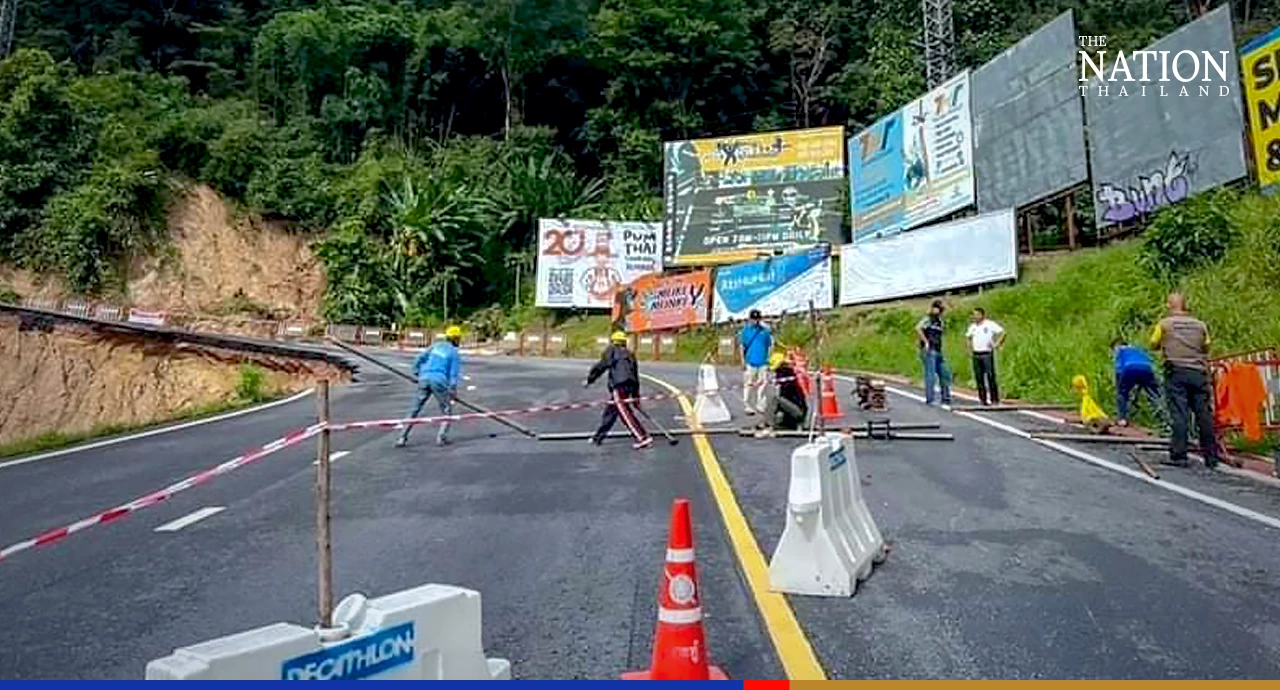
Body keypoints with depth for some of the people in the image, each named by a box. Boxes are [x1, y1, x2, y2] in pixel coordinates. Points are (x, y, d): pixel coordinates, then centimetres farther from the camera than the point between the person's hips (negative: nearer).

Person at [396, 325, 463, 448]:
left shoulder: (436, 346, 15)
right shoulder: (454, 353, 2)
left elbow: (420, 358, 9)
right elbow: (454, 373, -5)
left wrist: (417, 373, 16)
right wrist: (453, 389, -5)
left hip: (424, 379, 4)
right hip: (439, 382, -4)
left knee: (415, 409, 12)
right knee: (447, 410, 14)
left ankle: (402, 438, 9)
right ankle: (441, 437, 2)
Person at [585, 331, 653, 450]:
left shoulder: (612, 350, 10)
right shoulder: (630, 354, 28)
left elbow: (601, 366, -2)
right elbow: (636, 376, 24)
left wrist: (589, 379, 5)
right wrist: (635, 396, 26)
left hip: (619, 385, -7)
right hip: (630, 385, 7)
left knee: (625, 413, -12)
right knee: (611, 410, 16)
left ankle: (643, 438, -22)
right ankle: (598, 437, 27)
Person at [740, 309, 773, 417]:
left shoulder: (765, 330, 7)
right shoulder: (746, 330, 4)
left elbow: (770, 346, 12)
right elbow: (742, 346, 6)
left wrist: (769, 358, 7)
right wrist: (743, 360, 0)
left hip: (763, 362, 2)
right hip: (750, 362, -2)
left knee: (762, 384, 5)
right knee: (749, 385, -3)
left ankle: (760, 407, 16)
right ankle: (749, 407, 4)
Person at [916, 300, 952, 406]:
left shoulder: (940, 322, 19)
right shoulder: (928, 320, -6)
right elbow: (918, 328, -24)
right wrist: (926, 342, -20)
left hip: (938, 353, 9)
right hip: (929, 352, -9)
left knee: (945, 375, 9)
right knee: (930, 376, -9)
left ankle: (946, 399, 17)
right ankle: (929, 400, -4)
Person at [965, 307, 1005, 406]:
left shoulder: (990, 324, -3)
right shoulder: (973, 326, 14)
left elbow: (1002, 332, -5)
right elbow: (967, 336, 29)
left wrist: (997, 344, -11)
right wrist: (970, 346, 15)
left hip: (987, 354, -5)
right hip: (976, 355, 5)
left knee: (990, 377, -7)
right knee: (979, 378, 4)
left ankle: (995, 399, -3)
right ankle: (983, 398, 9)